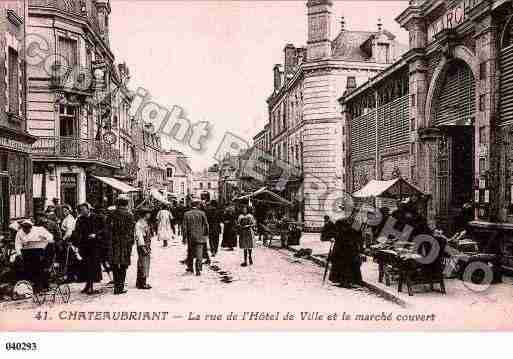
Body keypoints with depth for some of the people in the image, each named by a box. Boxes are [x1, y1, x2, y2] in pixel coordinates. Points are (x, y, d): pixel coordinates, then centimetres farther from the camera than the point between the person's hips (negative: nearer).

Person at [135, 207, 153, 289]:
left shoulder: (147, 223, 14)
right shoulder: (139, 224, -15)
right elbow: (139, 236, -19)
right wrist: (143, 247, -21)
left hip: (147, 246, 10)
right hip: (142, 246, -10)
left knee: (146, 264, 13)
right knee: (143, 265, -6)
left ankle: (139, 283, 22)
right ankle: (142, 284, 0)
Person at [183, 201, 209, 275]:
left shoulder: (186, 214, -1)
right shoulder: (202, 213, -5)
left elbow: (184, 227, -2)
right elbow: (206, 225, -3)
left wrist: (184, 237, 3)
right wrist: (206, 235, 8)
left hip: (190, 236, 2)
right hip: (200, 237, -2)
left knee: (190, 252, 19)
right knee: (199, 254, 0)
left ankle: (190, 267, 29)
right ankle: (198, 270, -5)